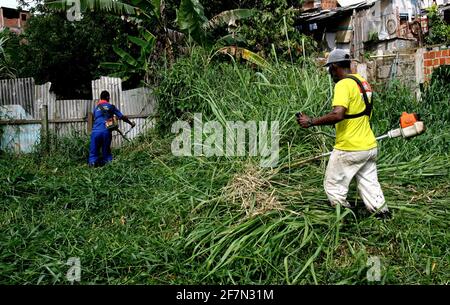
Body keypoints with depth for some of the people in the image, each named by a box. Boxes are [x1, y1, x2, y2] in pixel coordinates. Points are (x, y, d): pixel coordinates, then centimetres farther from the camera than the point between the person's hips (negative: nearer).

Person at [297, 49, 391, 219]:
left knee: (334, 185, 6)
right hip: (369, 146, 9)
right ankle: (382, 213, 18)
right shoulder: (362, 82, 11)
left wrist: (311, 122, -24)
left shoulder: (343, 85, -17)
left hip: (349, 149, -8)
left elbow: (337, 115, -31)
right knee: (369, 184, 16)